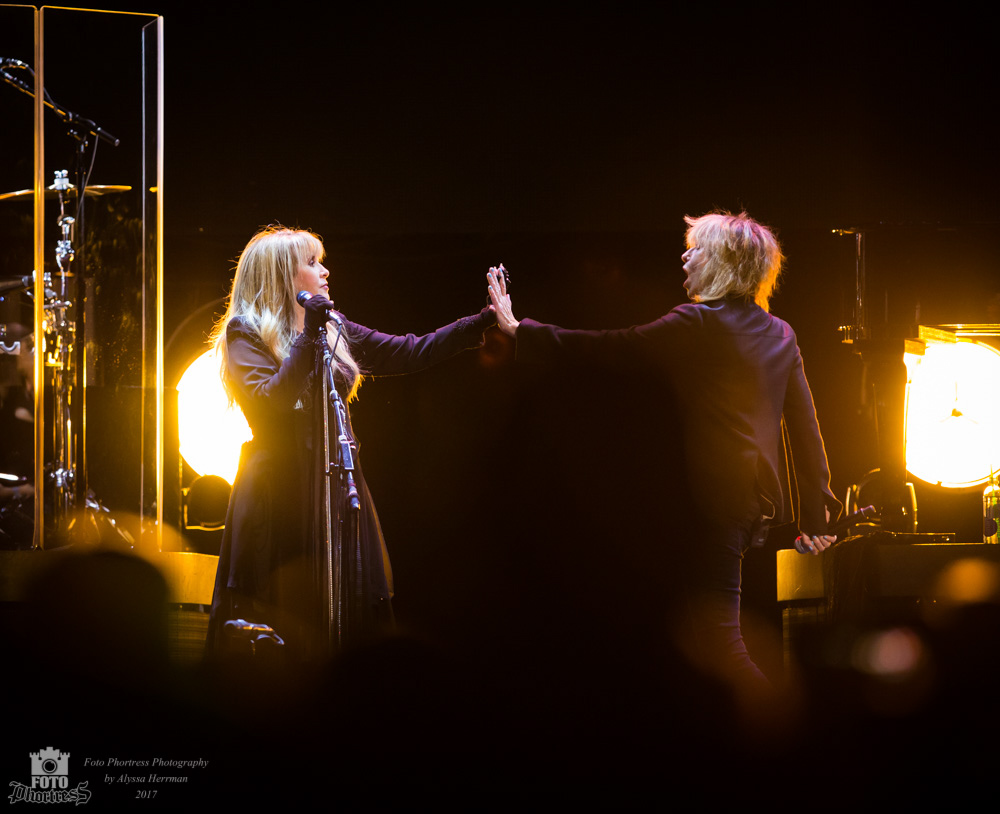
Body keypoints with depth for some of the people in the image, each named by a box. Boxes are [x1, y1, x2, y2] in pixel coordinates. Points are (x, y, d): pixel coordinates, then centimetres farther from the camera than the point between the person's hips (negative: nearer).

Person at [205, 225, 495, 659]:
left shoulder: (334, 328, 17)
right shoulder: (246, 334, -1)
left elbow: (412, 352, 15)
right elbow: (268, 404, -15)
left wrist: (487, 319, 8)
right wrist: (308, 339, -16)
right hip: (281, 491, -6)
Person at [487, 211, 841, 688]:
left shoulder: (697, 325, -10)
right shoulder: (780, 335, 11)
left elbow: (610, 348, -9)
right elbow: (804, 425, 11)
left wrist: (519, 330, 0)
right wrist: (816, 514, 15)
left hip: (714, 500, -8)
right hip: (759, 501, 8)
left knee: (717, 642, -8)